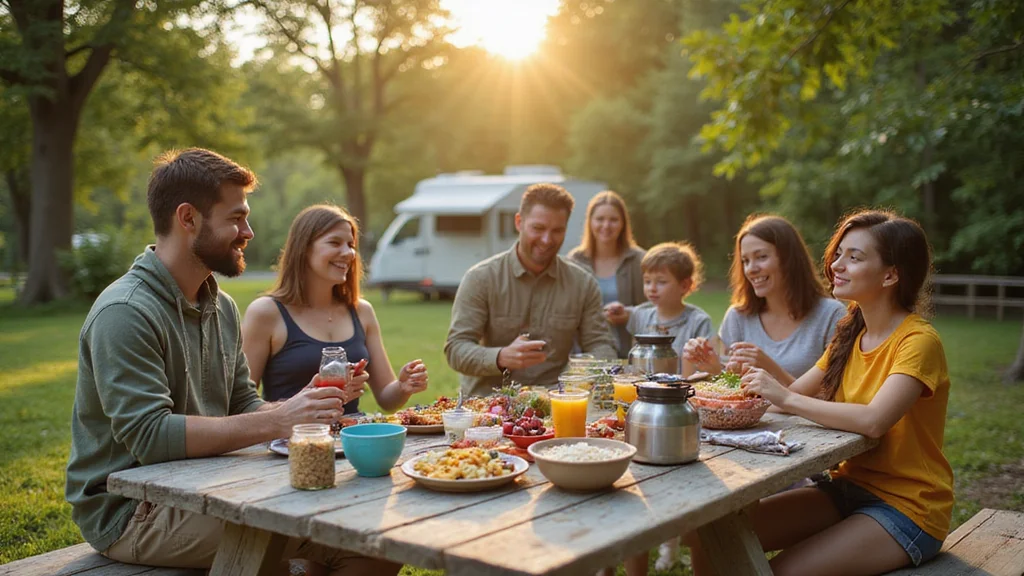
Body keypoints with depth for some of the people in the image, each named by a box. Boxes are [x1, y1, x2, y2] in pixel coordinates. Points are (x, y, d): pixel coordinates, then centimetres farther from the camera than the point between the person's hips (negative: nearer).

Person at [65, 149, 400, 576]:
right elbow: (150, 437, -25)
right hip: (130, 512, -8)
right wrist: (277, 422, -26)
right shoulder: (125, 313, -18)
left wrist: (300, 406, -8)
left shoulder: (221, 306, 10)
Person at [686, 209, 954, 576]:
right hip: (848, 487, 7)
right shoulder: (851, 335, 10)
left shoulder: (918, 342, -15)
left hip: (905, 507, -7)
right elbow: (799, 395, 6)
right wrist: (763, 367, -11)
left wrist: (786, 398, -24)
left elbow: (874, 421, -30)